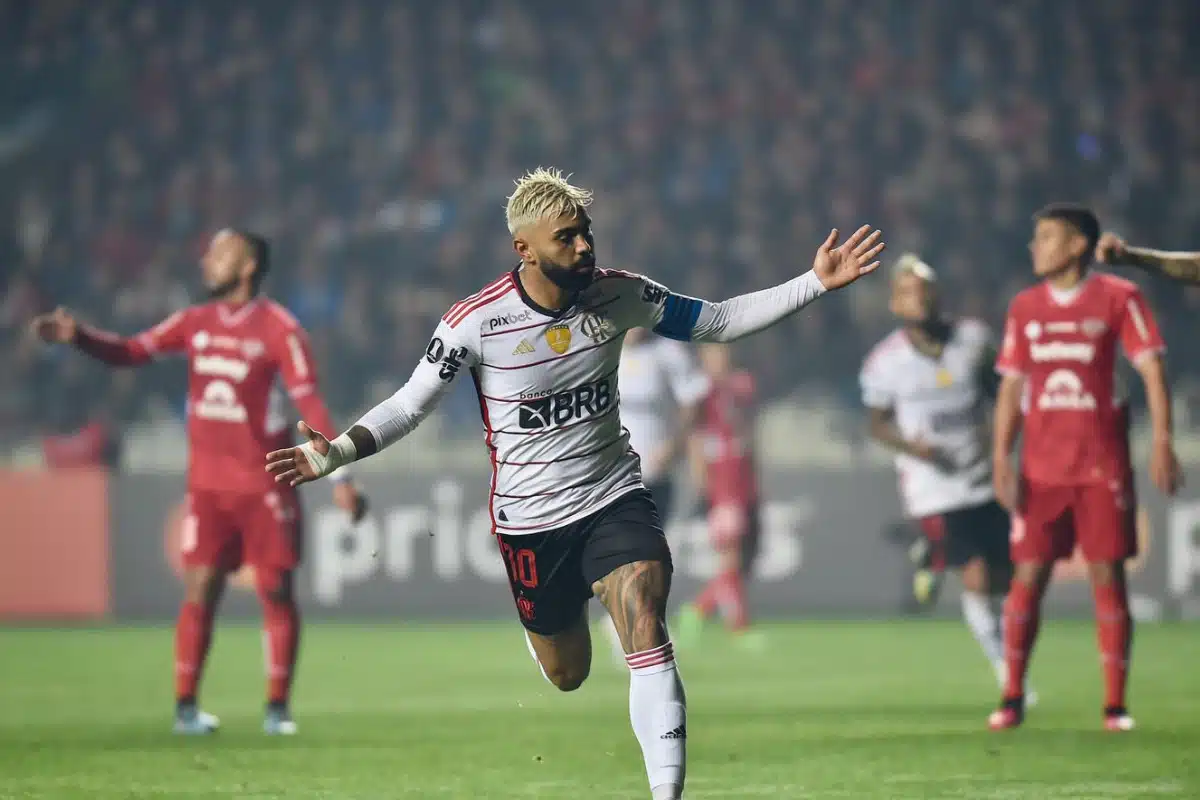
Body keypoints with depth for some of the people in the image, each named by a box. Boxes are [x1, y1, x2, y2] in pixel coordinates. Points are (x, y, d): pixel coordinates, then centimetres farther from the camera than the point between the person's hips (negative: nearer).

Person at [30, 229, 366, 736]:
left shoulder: (279, 328, -9)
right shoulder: (196, 323, 6)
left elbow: (310, 403, -12)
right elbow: (130, 353, 6)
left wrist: (339, 475, -17)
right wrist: (76, 335, -10)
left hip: (265, 484, -4)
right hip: (207, 482, 4)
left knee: (276, 592, -1)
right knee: (199, 589, -1)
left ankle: (277, 708, 7)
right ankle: (185, 706, 3)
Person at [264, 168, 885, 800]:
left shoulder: (617, 295, -9)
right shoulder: (477, 321, -18)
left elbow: (719, 322, 2)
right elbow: (408, 406, -10)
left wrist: (815, 283, -5)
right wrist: (337, 451, -27)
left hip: (615, 499, 1)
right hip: (530, 519, -1)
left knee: (646, 632, -23)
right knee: (566, 676, 13)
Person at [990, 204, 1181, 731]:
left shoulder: (1118, 298, -2)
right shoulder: (1025, 307, 10)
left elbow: (1152, 371, -5)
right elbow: (1011, 387, 12)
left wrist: (1161, 443, -14)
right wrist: (1001, 459, 4)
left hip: (1102, 465, -3)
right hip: (1041, 466, 3)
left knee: (1108, 576, -3)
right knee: (1028, 576, 0)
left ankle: (1115, 704, 2)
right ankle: (1012, 698, 8)